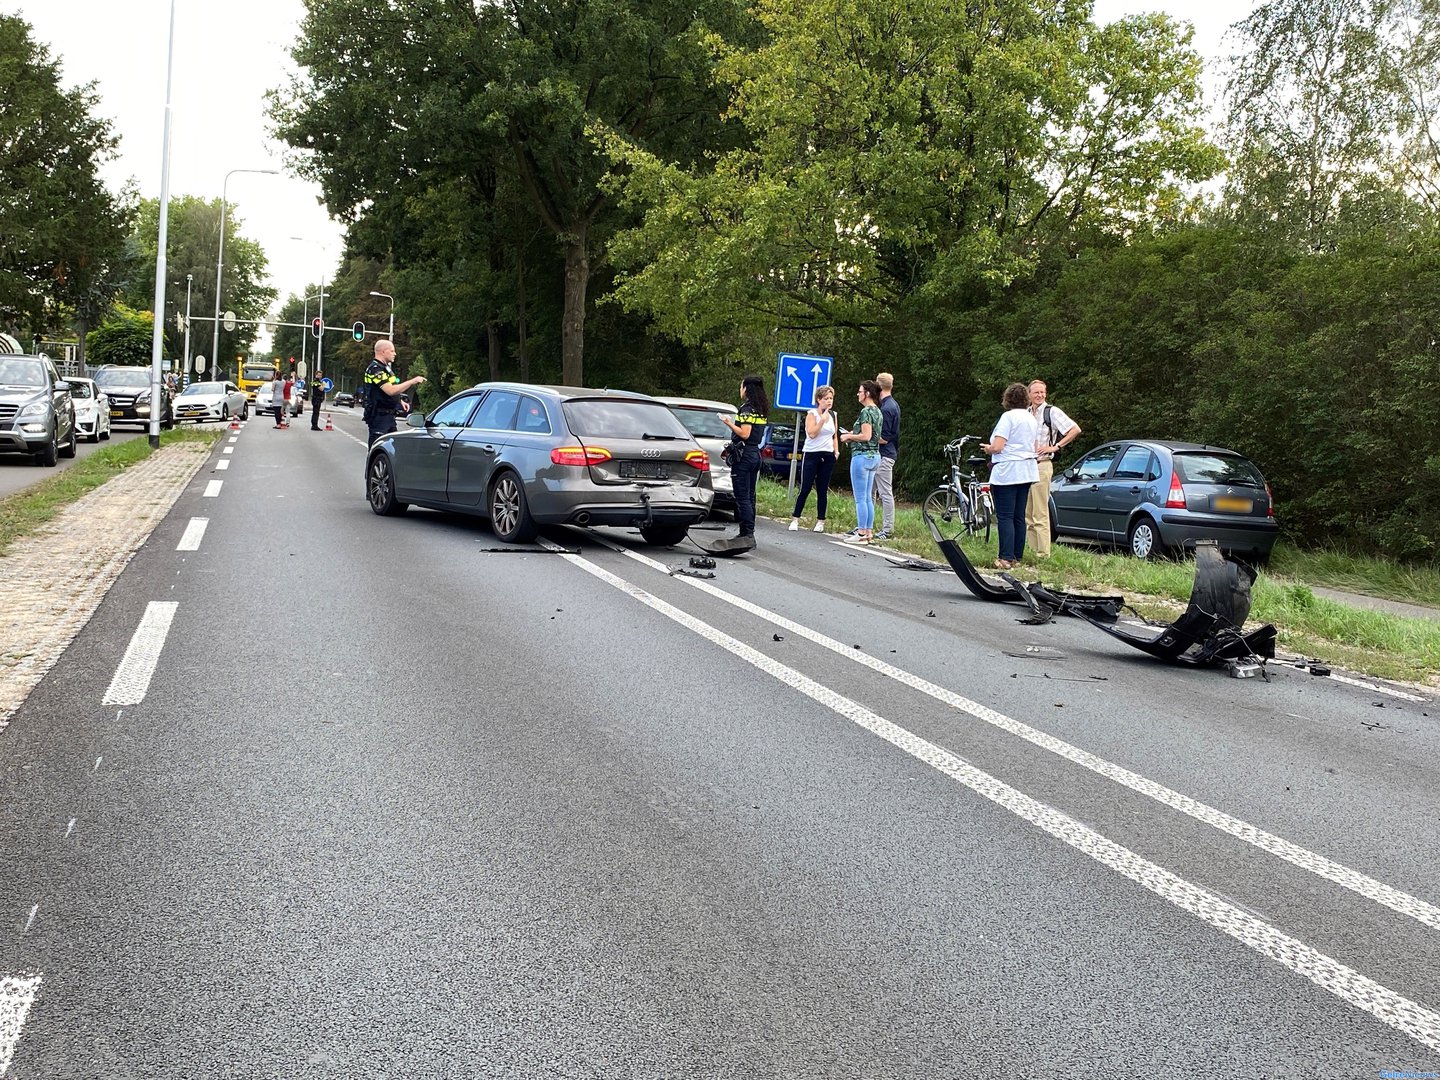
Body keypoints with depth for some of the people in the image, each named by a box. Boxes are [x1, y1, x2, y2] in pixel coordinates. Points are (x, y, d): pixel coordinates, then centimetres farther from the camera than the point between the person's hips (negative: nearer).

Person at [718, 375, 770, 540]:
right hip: (755, 453, 9)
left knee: (742, 497, -7)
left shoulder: (747, 408, -13)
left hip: (743, 455, -9)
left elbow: (744, 434, -21)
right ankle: (749, 532, 16)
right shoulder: (762, 410, 13)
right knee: (750, 496, 13)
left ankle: (747, 533, -11)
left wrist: (729, 423, -12)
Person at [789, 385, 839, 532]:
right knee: (805, 489, -5)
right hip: (811, 454, -5)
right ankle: (795, 519, 2)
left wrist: (836, 451, 10)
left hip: (827, 456, 5)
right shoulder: (812, 414, -5)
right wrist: (822, 420, -19)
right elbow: (812, 433, -18)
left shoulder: (833, 415, 11)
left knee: (823, 490, 6)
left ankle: (820, 521, 10)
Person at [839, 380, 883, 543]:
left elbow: (866, 436, -21)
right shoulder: (877, 411, 14)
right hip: (874, 456, 10)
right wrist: (853, 434, 16)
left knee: (860, 498, -6)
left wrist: (849, 436, -8)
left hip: (862, 456, -10)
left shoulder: (866, 411, -14)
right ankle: (869, 531, 14)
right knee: (868, 498, 12)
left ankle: (862, 533, -5)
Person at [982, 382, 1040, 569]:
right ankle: (1018, 557, 13)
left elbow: (997, 447, -18)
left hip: (1007, 473, -8)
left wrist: (987, 448, 2)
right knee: (1019, 517, 11)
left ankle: (1006, 558, -10)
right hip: (1026, 473, 8)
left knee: (1005, 517, -7)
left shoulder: (1008, 417, -12)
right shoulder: (1032, 419, 14)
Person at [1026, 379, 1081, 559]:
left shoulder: (1052, 411, -5)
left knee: (1040, 515, -9)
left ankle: (1043, 554, -8)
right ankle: (1031, 549, 16)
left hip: (1042, 465, -7)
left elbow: (1075, 430, -11)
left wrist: (1055, 447, -11)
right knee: (1027, 514, 10)